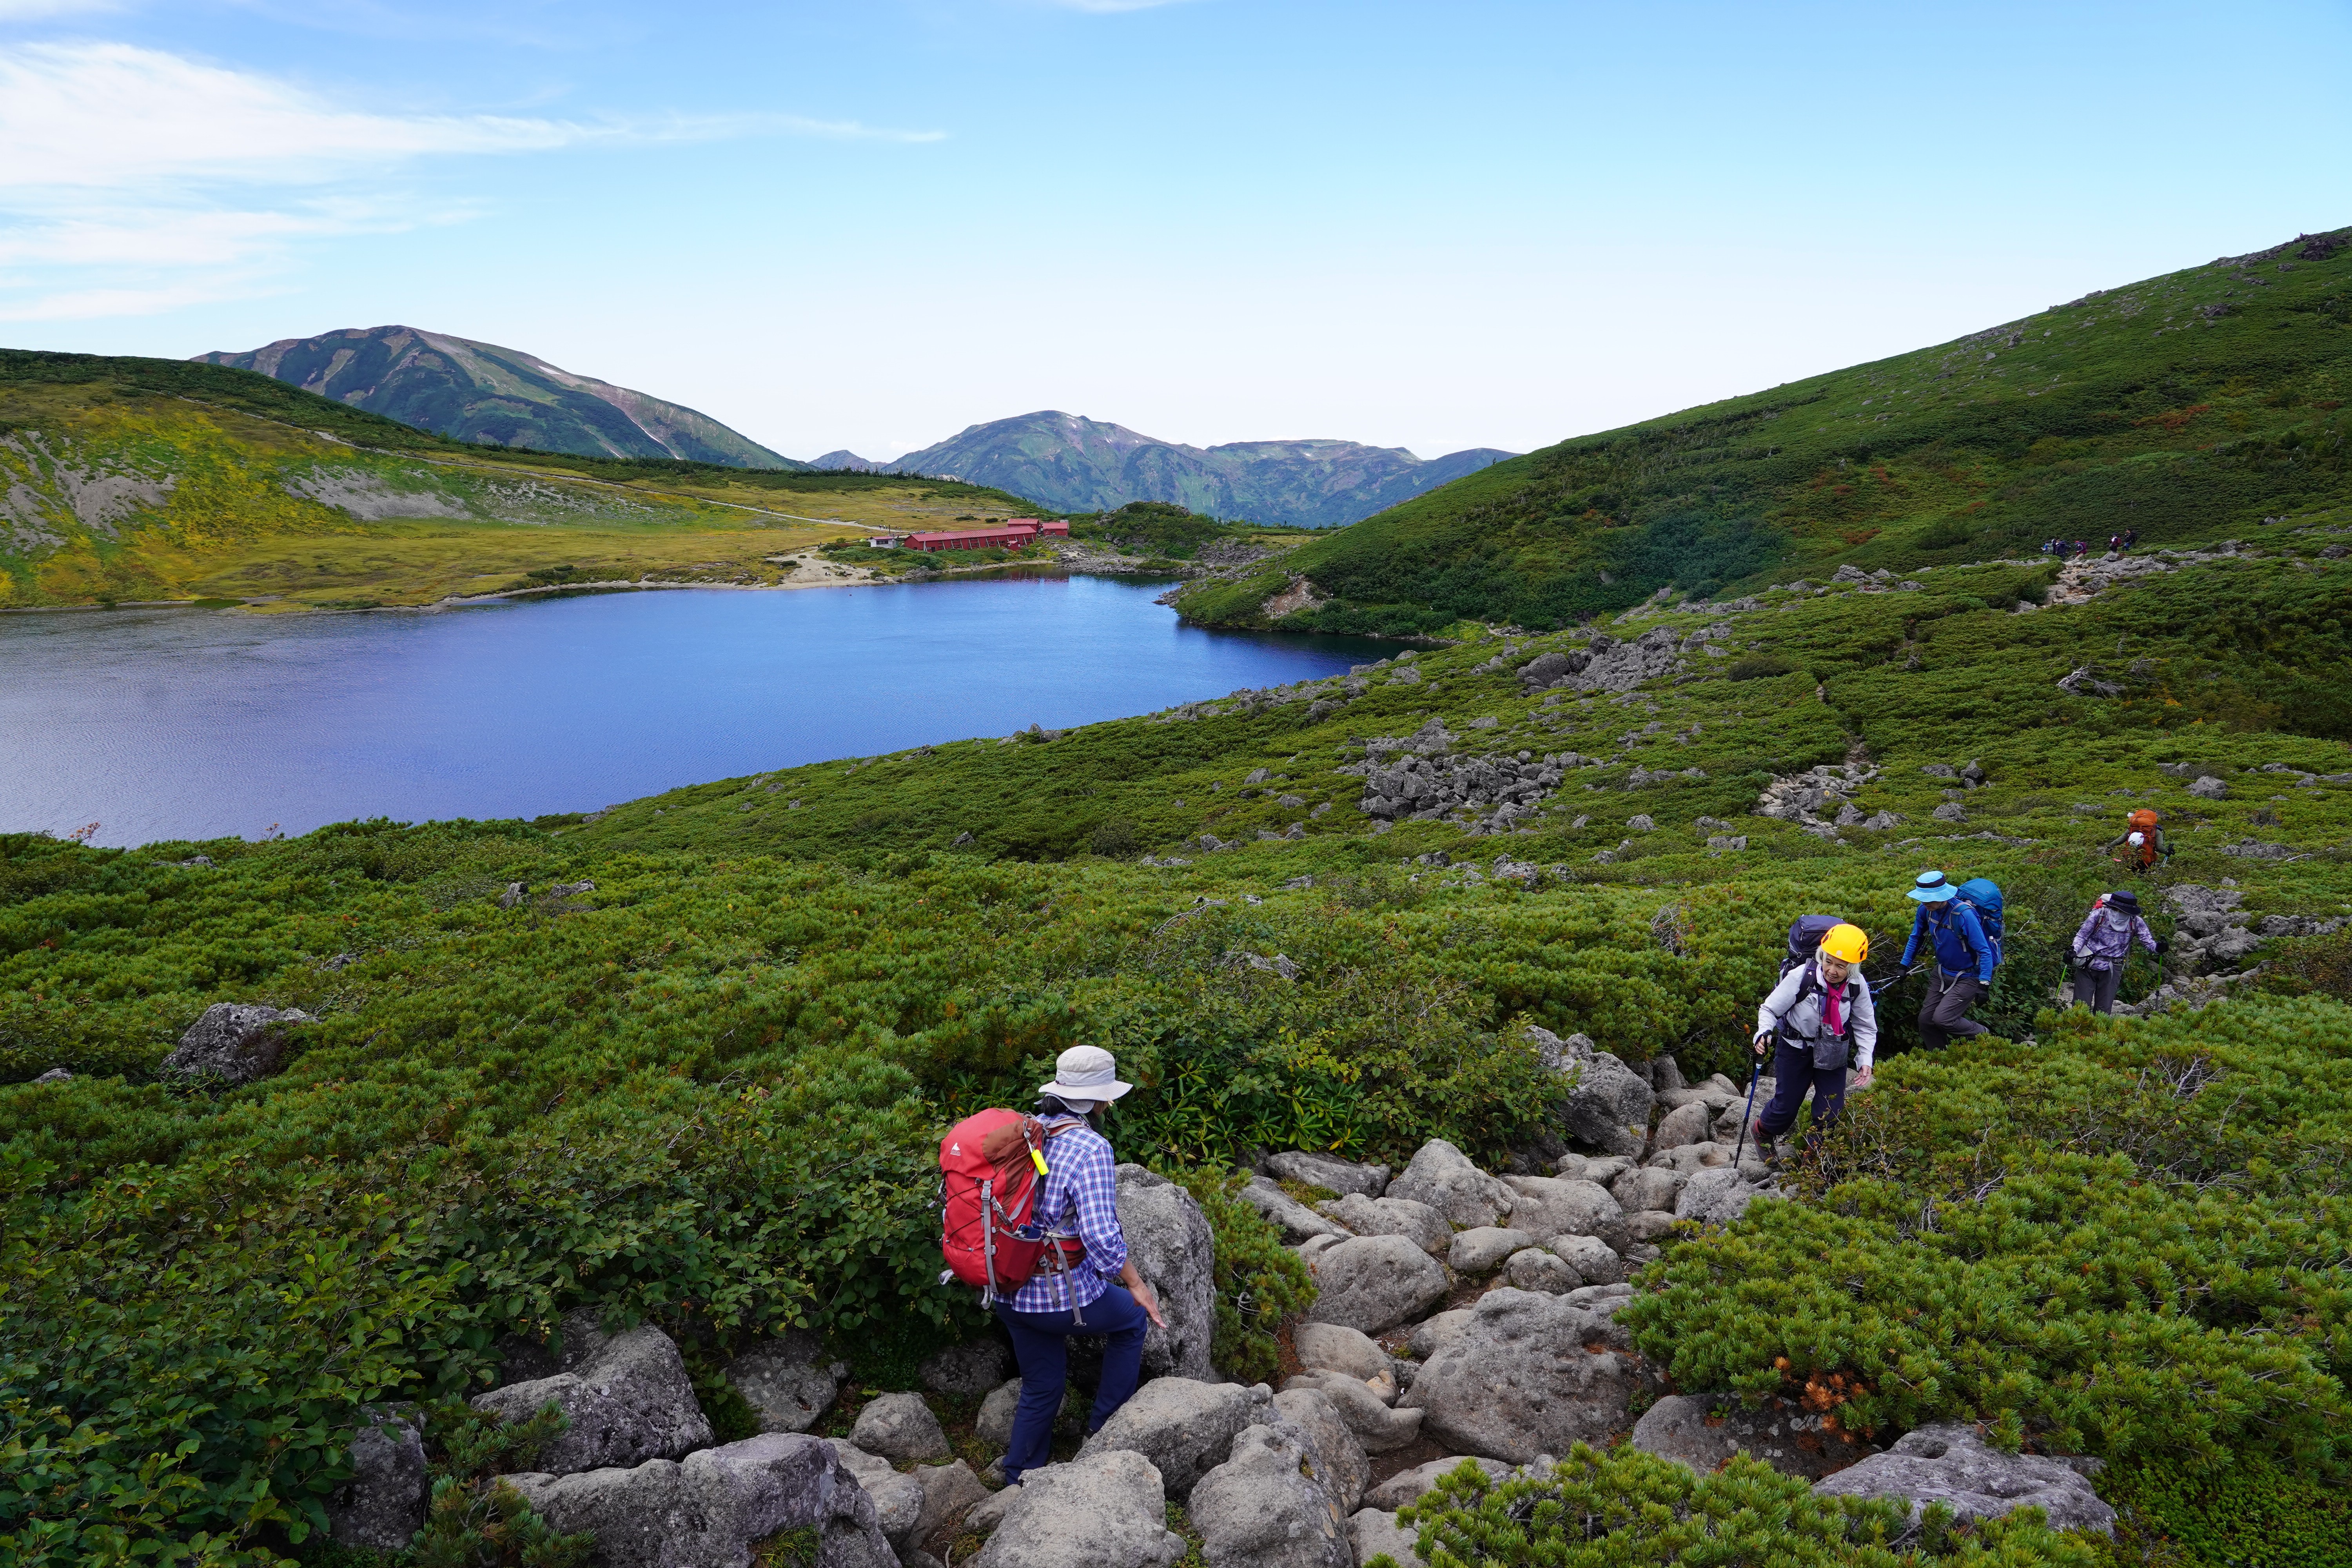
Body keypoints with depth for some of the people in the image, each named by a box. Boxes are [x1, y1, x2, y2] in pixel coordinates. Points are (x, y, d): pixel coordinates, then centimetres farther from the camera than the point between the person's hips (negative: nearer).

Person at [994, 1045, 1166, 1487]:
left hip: (1011, 1295, 6)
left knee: (1041, 1388, 25)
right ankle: (1108, 1426, 33)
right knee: (1133, 1319, 24)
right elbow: (1101, 1234, -26)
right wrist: (1136, 1286, -11)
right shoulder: (1091, 1149, -21)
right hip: (1065, 1296, -6)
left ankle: (1019, 1482, 36)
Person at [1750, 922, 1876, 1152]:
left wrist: (1865, 1060, -11)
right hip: (1795, 1049, -2)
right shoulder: (1800, 977, -24)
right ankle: (1761, 1133, 41)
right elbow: (1770, 1009, -14)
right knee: (1785, 1109, 7)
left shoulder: (1858, 986, -14)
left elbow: (1865, 1027, 1)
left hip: (1832, 1053, 3)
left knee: (1831, 1115, 0)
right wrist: (1764, 1032, -33)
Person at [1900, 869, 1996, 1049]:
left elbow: (1984, 952, -25)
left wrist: (1984, 985, -27)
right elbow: (1915, 937, 10)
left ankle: (1982, 1035, 10)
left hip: (1967, 977, -7)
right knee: (1926, 1020, 7)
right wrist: (1905, 965, 11)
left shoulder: (1964, 914, -30)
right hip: (1941, 972, 7)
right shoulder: (1926, 909, -9)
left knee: (1942, 1019, -17)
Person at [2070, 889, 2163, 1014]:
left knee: (2104, 1009, 8)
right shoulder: (2099, 915, -12)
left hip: (2112, 971, 2)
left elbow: (2148, 941, 1)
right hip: (2088, 966, -2)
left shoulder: (2136, 922, -5)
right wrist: (2074, 951, -20)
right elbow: (2082, 935, -4)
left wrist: (2157, 947, -22)